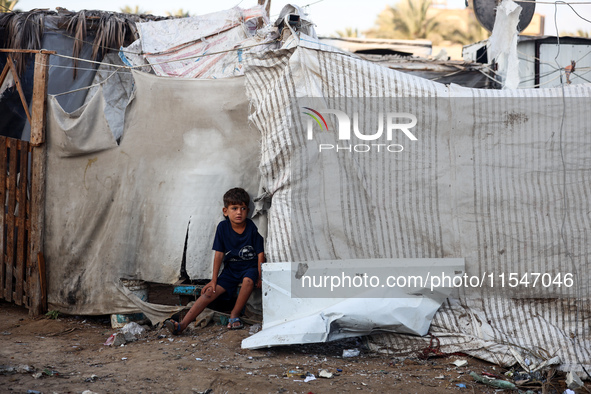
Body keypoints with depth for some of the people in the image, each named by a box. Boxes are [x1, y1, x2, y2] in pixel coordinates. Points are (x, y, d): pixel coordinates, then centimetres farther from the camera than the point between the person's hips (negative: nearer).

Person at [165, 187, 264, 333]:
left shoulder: (252, 228, -13)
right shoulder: (223, 227, -7)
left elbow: (260, 253, -7)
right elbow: (219, 254, -3)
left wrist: (260, 276, -14)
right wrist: (214, 280, -3)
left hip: (249, 268, -2)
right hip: (230, 269, 2)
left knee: (248, 280, -36)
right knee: (210, 292, -13)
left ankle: (234, 315, -15)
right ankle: (182, 325, -24)